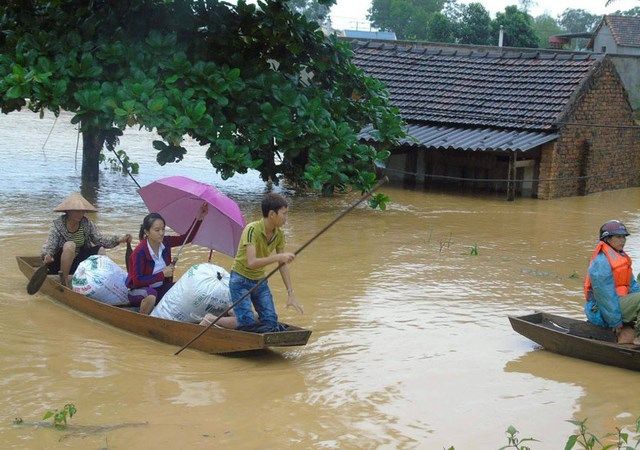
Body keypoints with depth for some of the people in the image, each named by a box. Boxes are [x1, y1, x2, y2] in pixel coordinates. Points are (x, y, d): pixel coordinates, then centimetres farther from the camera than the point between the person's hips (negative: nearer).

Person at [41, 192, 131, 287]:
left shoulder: (87, 224, -2)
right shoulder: (58, 225, -13)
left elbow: (100, 239, -7)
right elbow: (49, 245, -20)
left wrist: (120, 239, -22)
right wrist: (46, 255, -44)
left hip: (77, 263, 4)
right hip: (59, 264, -4)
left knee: (100, 250, -16)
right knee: (70, 245, -33)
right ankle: (63, 282, -25)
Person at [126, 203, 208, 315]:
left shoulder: (165, 243, -4)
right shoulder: (140, 252, -22)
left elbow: (187, 238, 3)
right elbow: (137, 281, -23)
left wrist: (199, 218, -9)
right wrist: (163, 274, -22)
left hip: (159, 289, 7)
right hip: (139, 290, -6)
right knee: (151, 295, -40)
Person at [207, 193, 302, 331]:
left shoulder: (279, 235, -3)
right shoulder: (252, 230, -25)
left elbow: (283, 265, 3)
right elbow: (251, 263, -35)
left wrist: (290, 293, -1)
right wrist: (278, 257, -37)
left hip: (260, 281, 7)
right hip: (241, 280, -7)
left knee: (271, 324, -1)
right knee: (248, 324, -16)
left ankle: (233, 313, 24)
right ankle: (211, 319, 6)